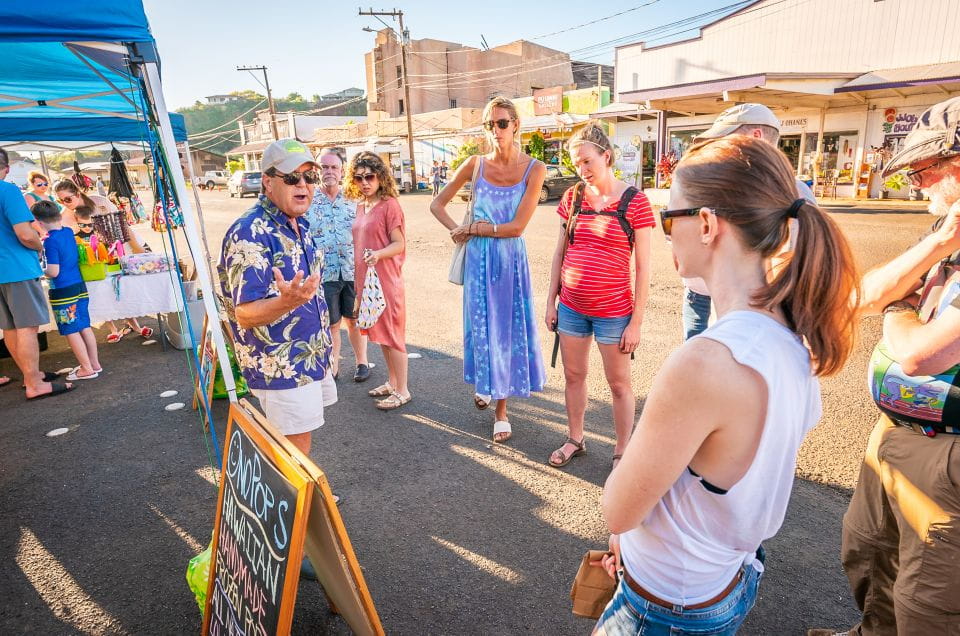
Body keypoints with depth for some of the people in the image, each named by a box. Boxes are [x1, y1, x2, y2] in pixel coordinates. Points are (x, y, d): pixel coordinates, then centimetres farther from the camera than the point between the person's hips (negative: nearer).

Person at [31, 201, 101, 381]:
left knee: (71, 332, 1)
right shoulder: (69, 232, 5)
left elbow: (54, 272, -18)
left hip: (63, 292, -7)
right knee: (85, 327, 13)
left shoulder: (50, 241, -17)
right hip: (79, 286, 7)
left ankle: (87, 368, 5)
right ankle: (94, 363, 20)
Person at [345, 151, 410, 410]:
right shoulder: (360, 206, 11)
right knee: (379, 332, 15)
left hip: (386, 279, -8)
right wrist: (358, 278, 16)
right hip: (365, 278, 8)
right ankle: (392, 382, 29)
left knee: (392, 334, -1)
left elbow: (399, 244, -14)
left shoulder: (389, 204, -11)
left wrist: (378, 254, -32)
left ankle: (402, 391, 9)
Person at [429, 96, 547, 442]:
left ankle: (500, 409, 20)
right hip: (479, 258, 1)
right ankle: (485, 382, 35)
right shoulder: (476, 164, -1)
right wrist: (458, 231, -6)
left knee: (509, 327, 6)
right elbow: (437, 204, 8)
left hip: (512, 258, -1)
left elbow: (517, 226, -13)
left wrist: (471, 228, -9)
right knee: (483, 326, 9)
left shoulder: (534, 169, -6)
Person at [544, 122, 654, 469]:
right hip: (571, 308, 4)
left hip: (614, 313, -4)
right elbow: (560, 253, 9)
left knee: (619, 384, 10)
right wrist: (551, 302, 7)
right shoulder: (572, 197, 3)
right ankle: (575, 440, 36)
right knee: (573, 376, 16)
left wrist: (636, 322, -9)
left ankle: (622, 452, 28)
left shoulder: (634, 202, -10)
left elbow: (643, 267, -8)